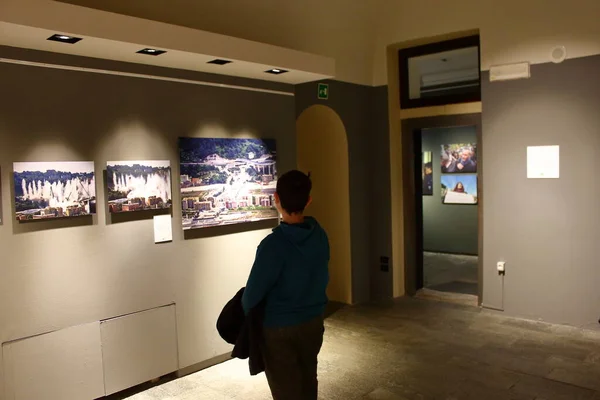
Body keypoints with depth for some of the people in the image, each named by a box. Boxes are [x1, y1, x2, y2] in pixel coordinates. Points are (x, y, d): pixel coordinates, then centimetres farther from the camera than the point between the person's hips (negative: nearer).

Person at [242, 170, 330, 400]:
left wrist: (246, 313, 3)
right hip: (313, 322, 6)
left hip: (280, 329, -6)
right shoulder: (320, 236, -6)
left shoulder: (274, 244, -25)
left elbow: (254, 292, -18)